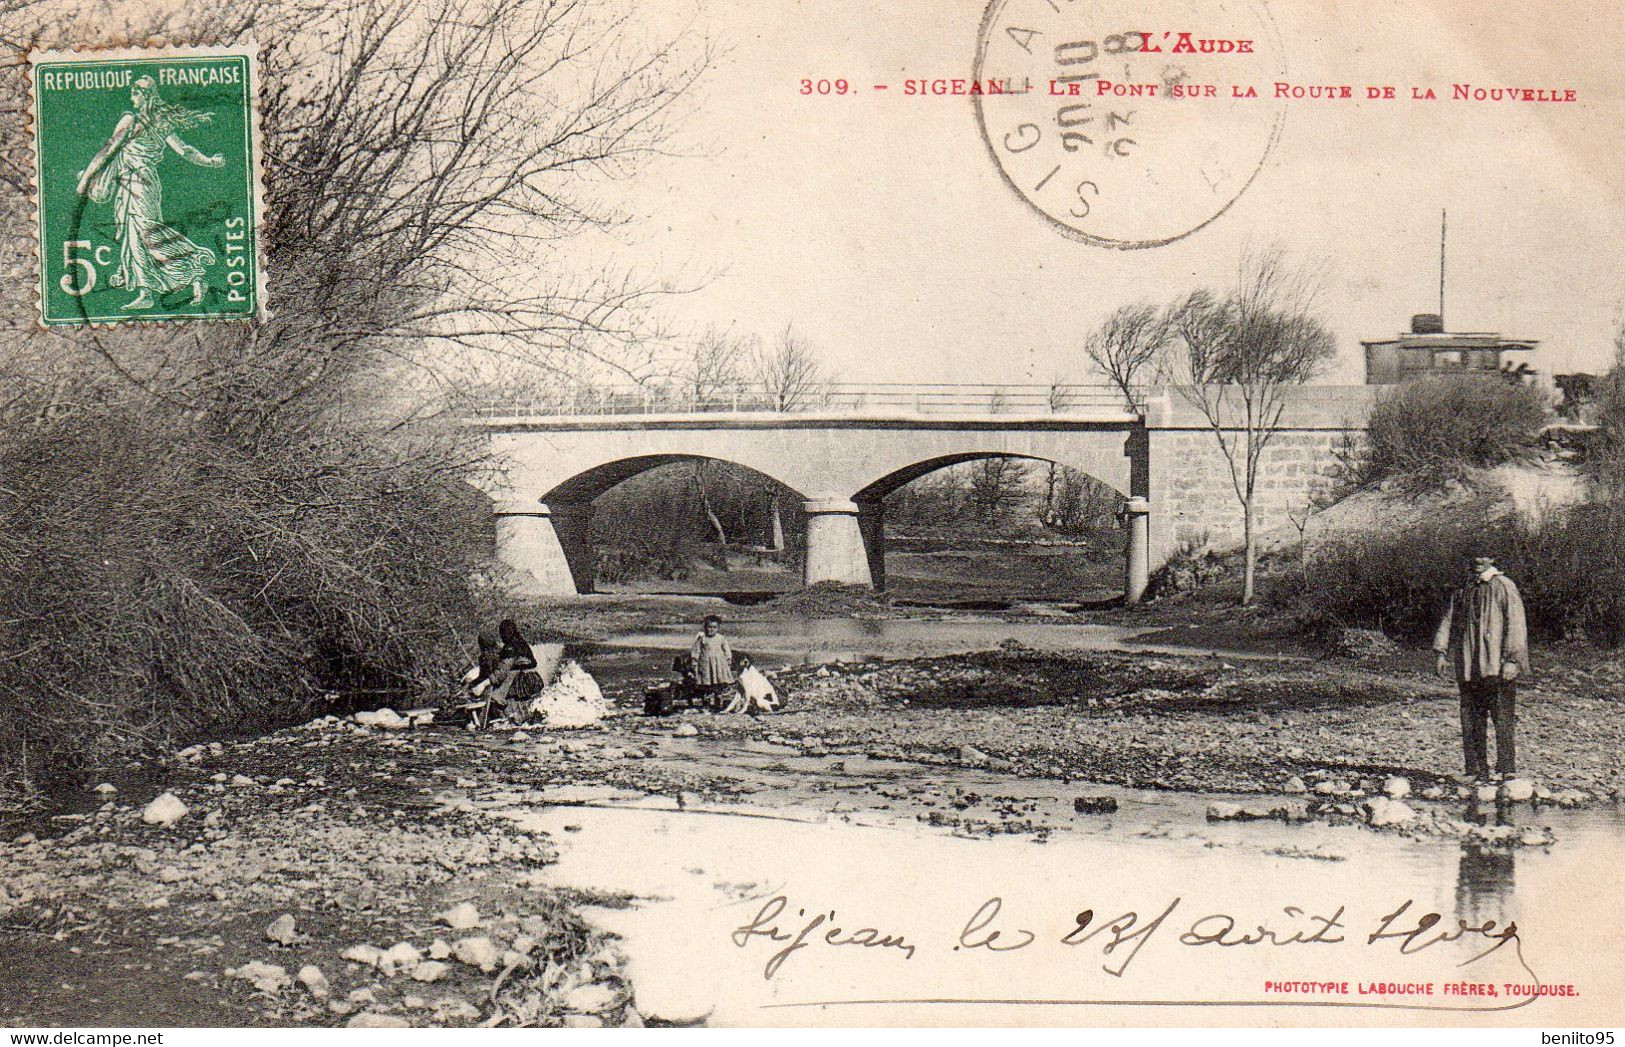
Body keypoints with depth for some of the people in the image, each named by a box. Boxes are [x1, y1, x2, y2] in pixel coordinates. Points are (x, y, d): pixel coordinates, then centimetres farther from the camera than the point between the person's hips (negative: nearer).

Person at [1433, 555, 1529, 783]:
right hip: (1468, 667, 5)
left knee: (1503, 718, -9)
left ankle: (1507, 770, -7)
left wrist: (1512, 659, -14)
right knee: (1472, 720, 5)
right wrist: (1442, 652, 4)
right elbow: (1448, 621, 16)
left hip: (1497, 667, -5)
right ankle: (1479, 770, 10)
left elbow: (1515, 624, -6)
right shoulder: (1462, 591, 16)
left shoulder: (1504, 587, -1)